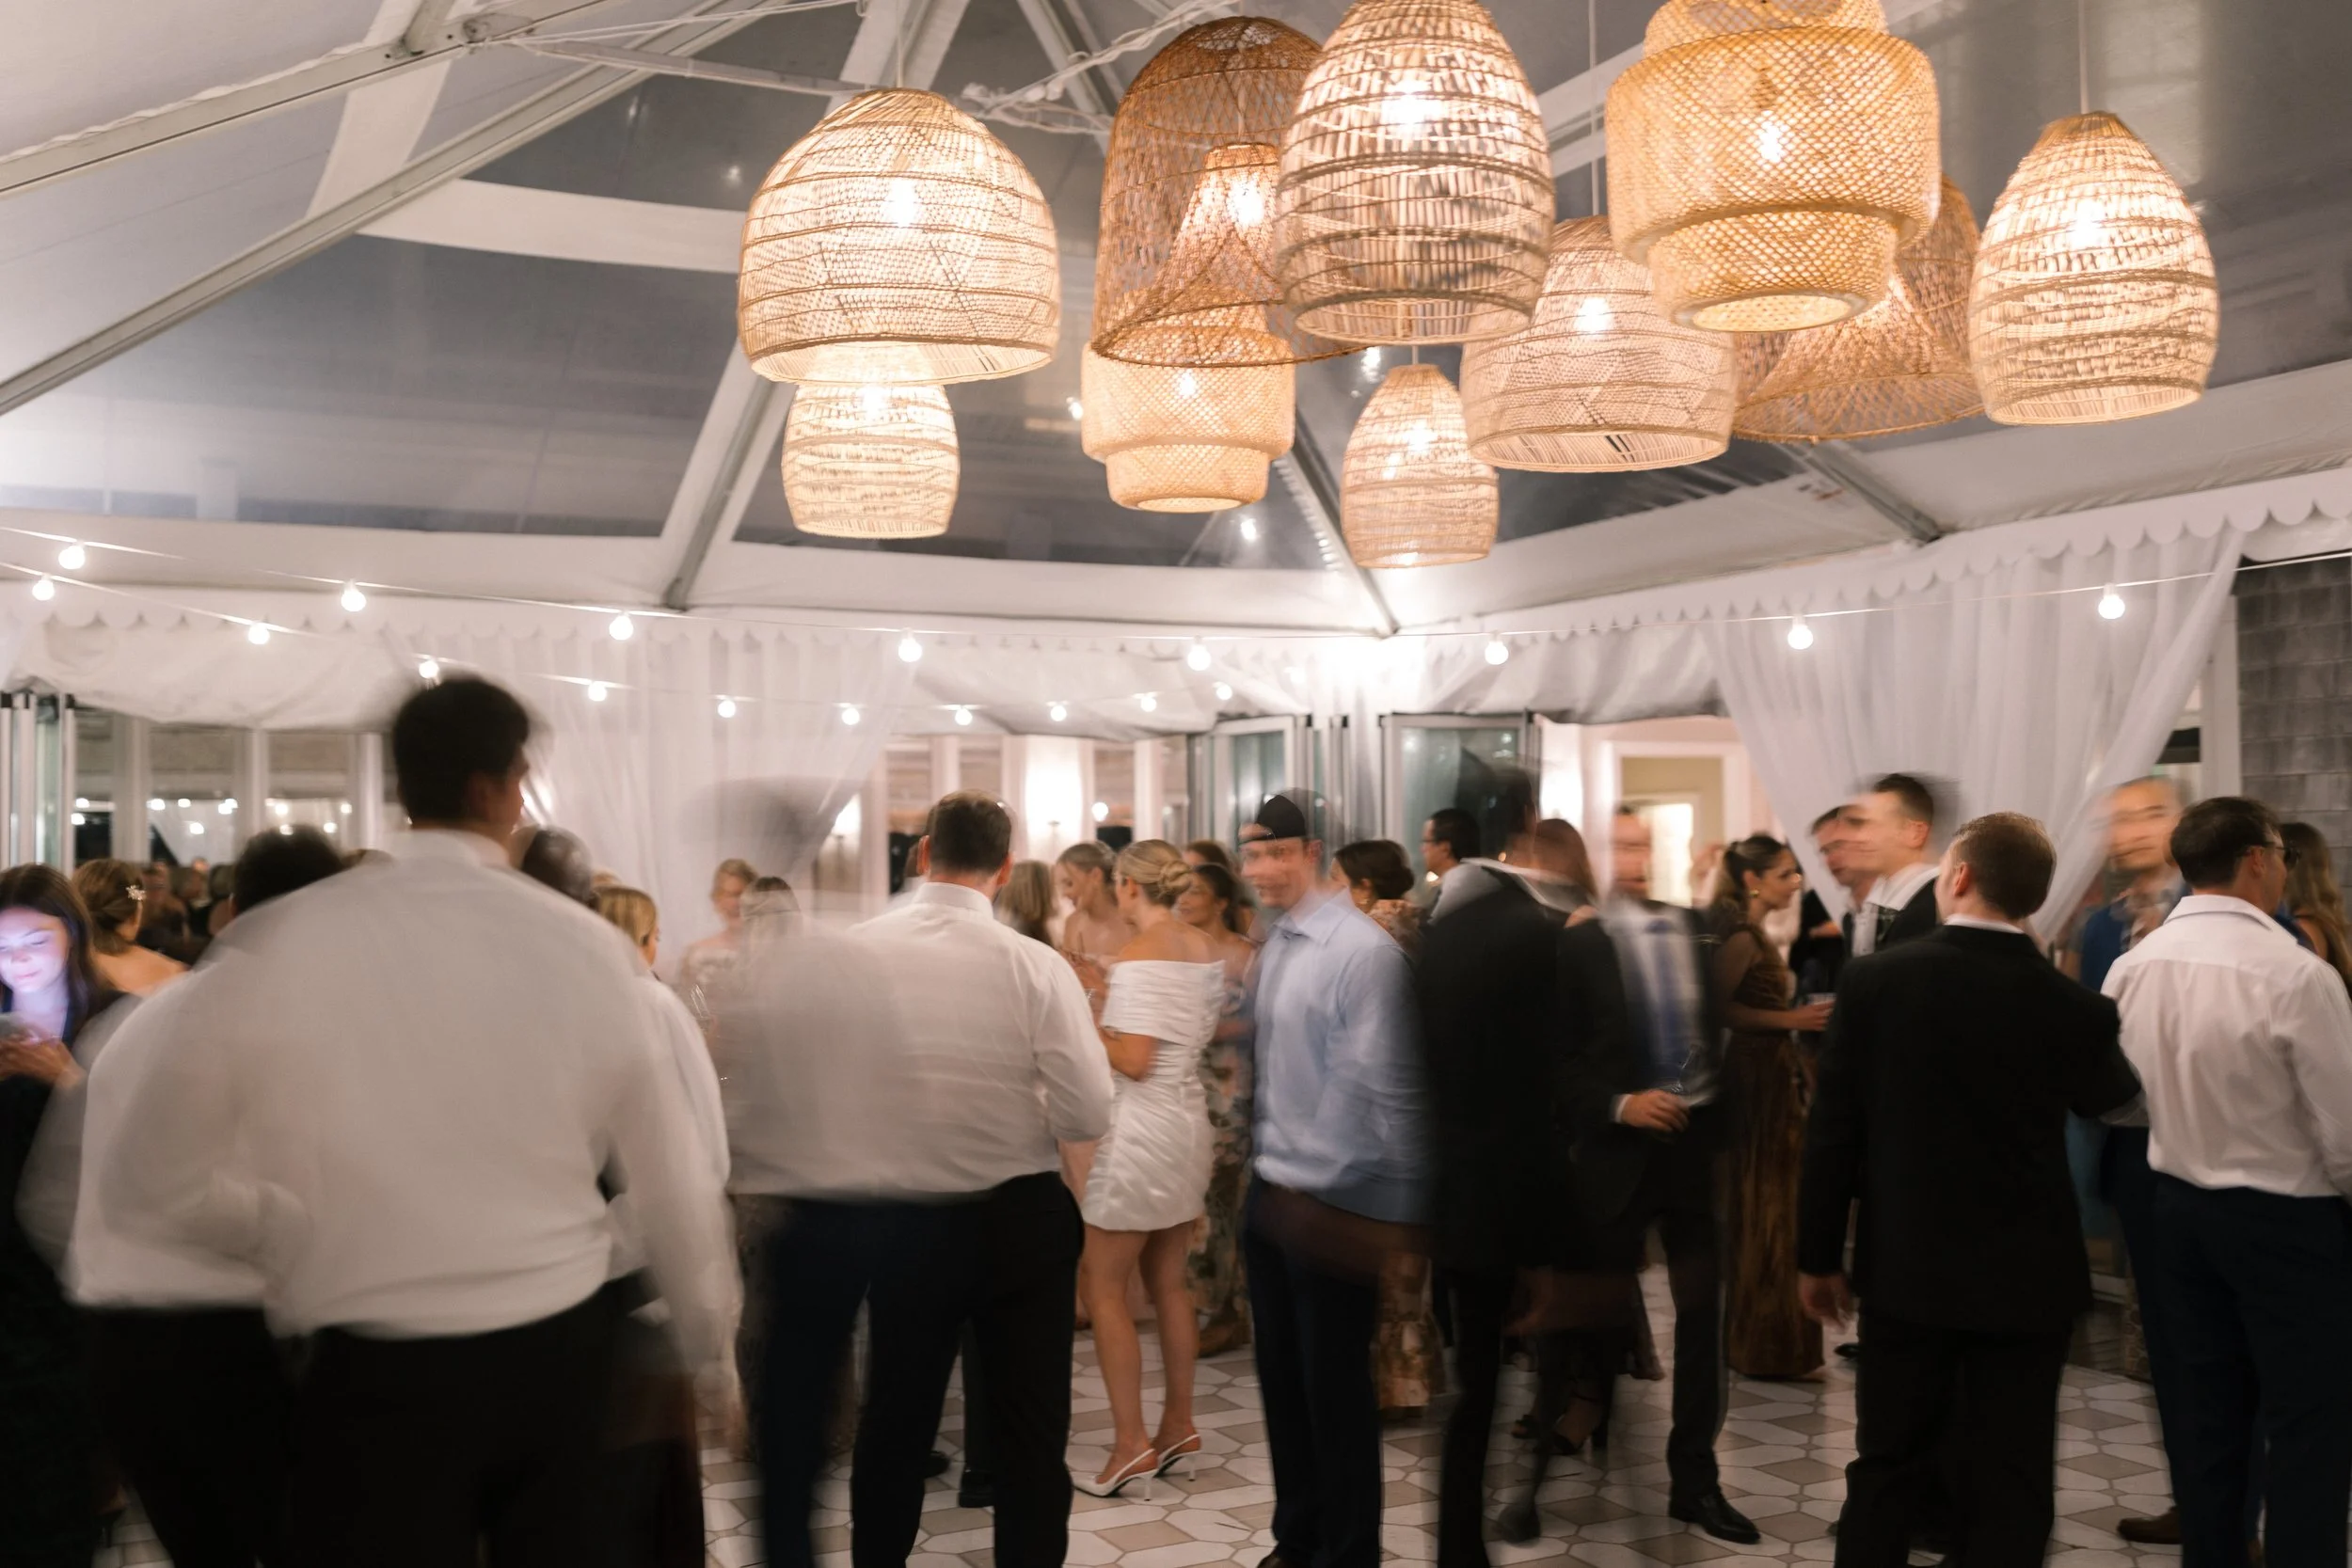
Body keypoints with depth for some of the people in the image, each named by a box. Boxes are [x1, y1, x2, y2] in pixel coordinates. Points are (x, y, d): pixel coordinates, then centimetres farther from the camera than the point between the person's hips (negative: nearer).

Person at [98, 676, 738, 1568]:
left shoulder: (281, 946, -10)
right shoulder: (585, 945, -6)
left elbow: (153, 1184, -3)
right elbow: (667, 1177, 1)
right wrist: (709, 1346, 15)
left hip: (379, 1372, -2)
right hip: (558, 1352, 3)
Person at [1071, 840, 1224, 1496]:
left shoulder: (1138, 956, -17)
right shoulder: (1204, 950, 6)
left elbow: (1134, 1062, -21)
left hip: (1141, 1130, -8)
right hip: (1188, 1119, 8)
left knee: (1101, 1284, 1)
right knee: (1168, 1282, 17)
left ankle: (1130, 1442, 1)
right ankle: (1178, 1424, 24)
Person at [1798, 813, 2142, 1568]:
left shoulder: (1875, 977, -11)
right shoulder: (2072, 1006, -11)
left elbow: (1832, 1127, -7)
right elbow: (2111, 1099, 12)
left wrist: (1820, 1255, 3)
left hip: (1907, 1266, 1)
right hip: (2027, 1275, 0)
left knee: (1887, 1468, 13)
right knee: (2011, 1484, 9)